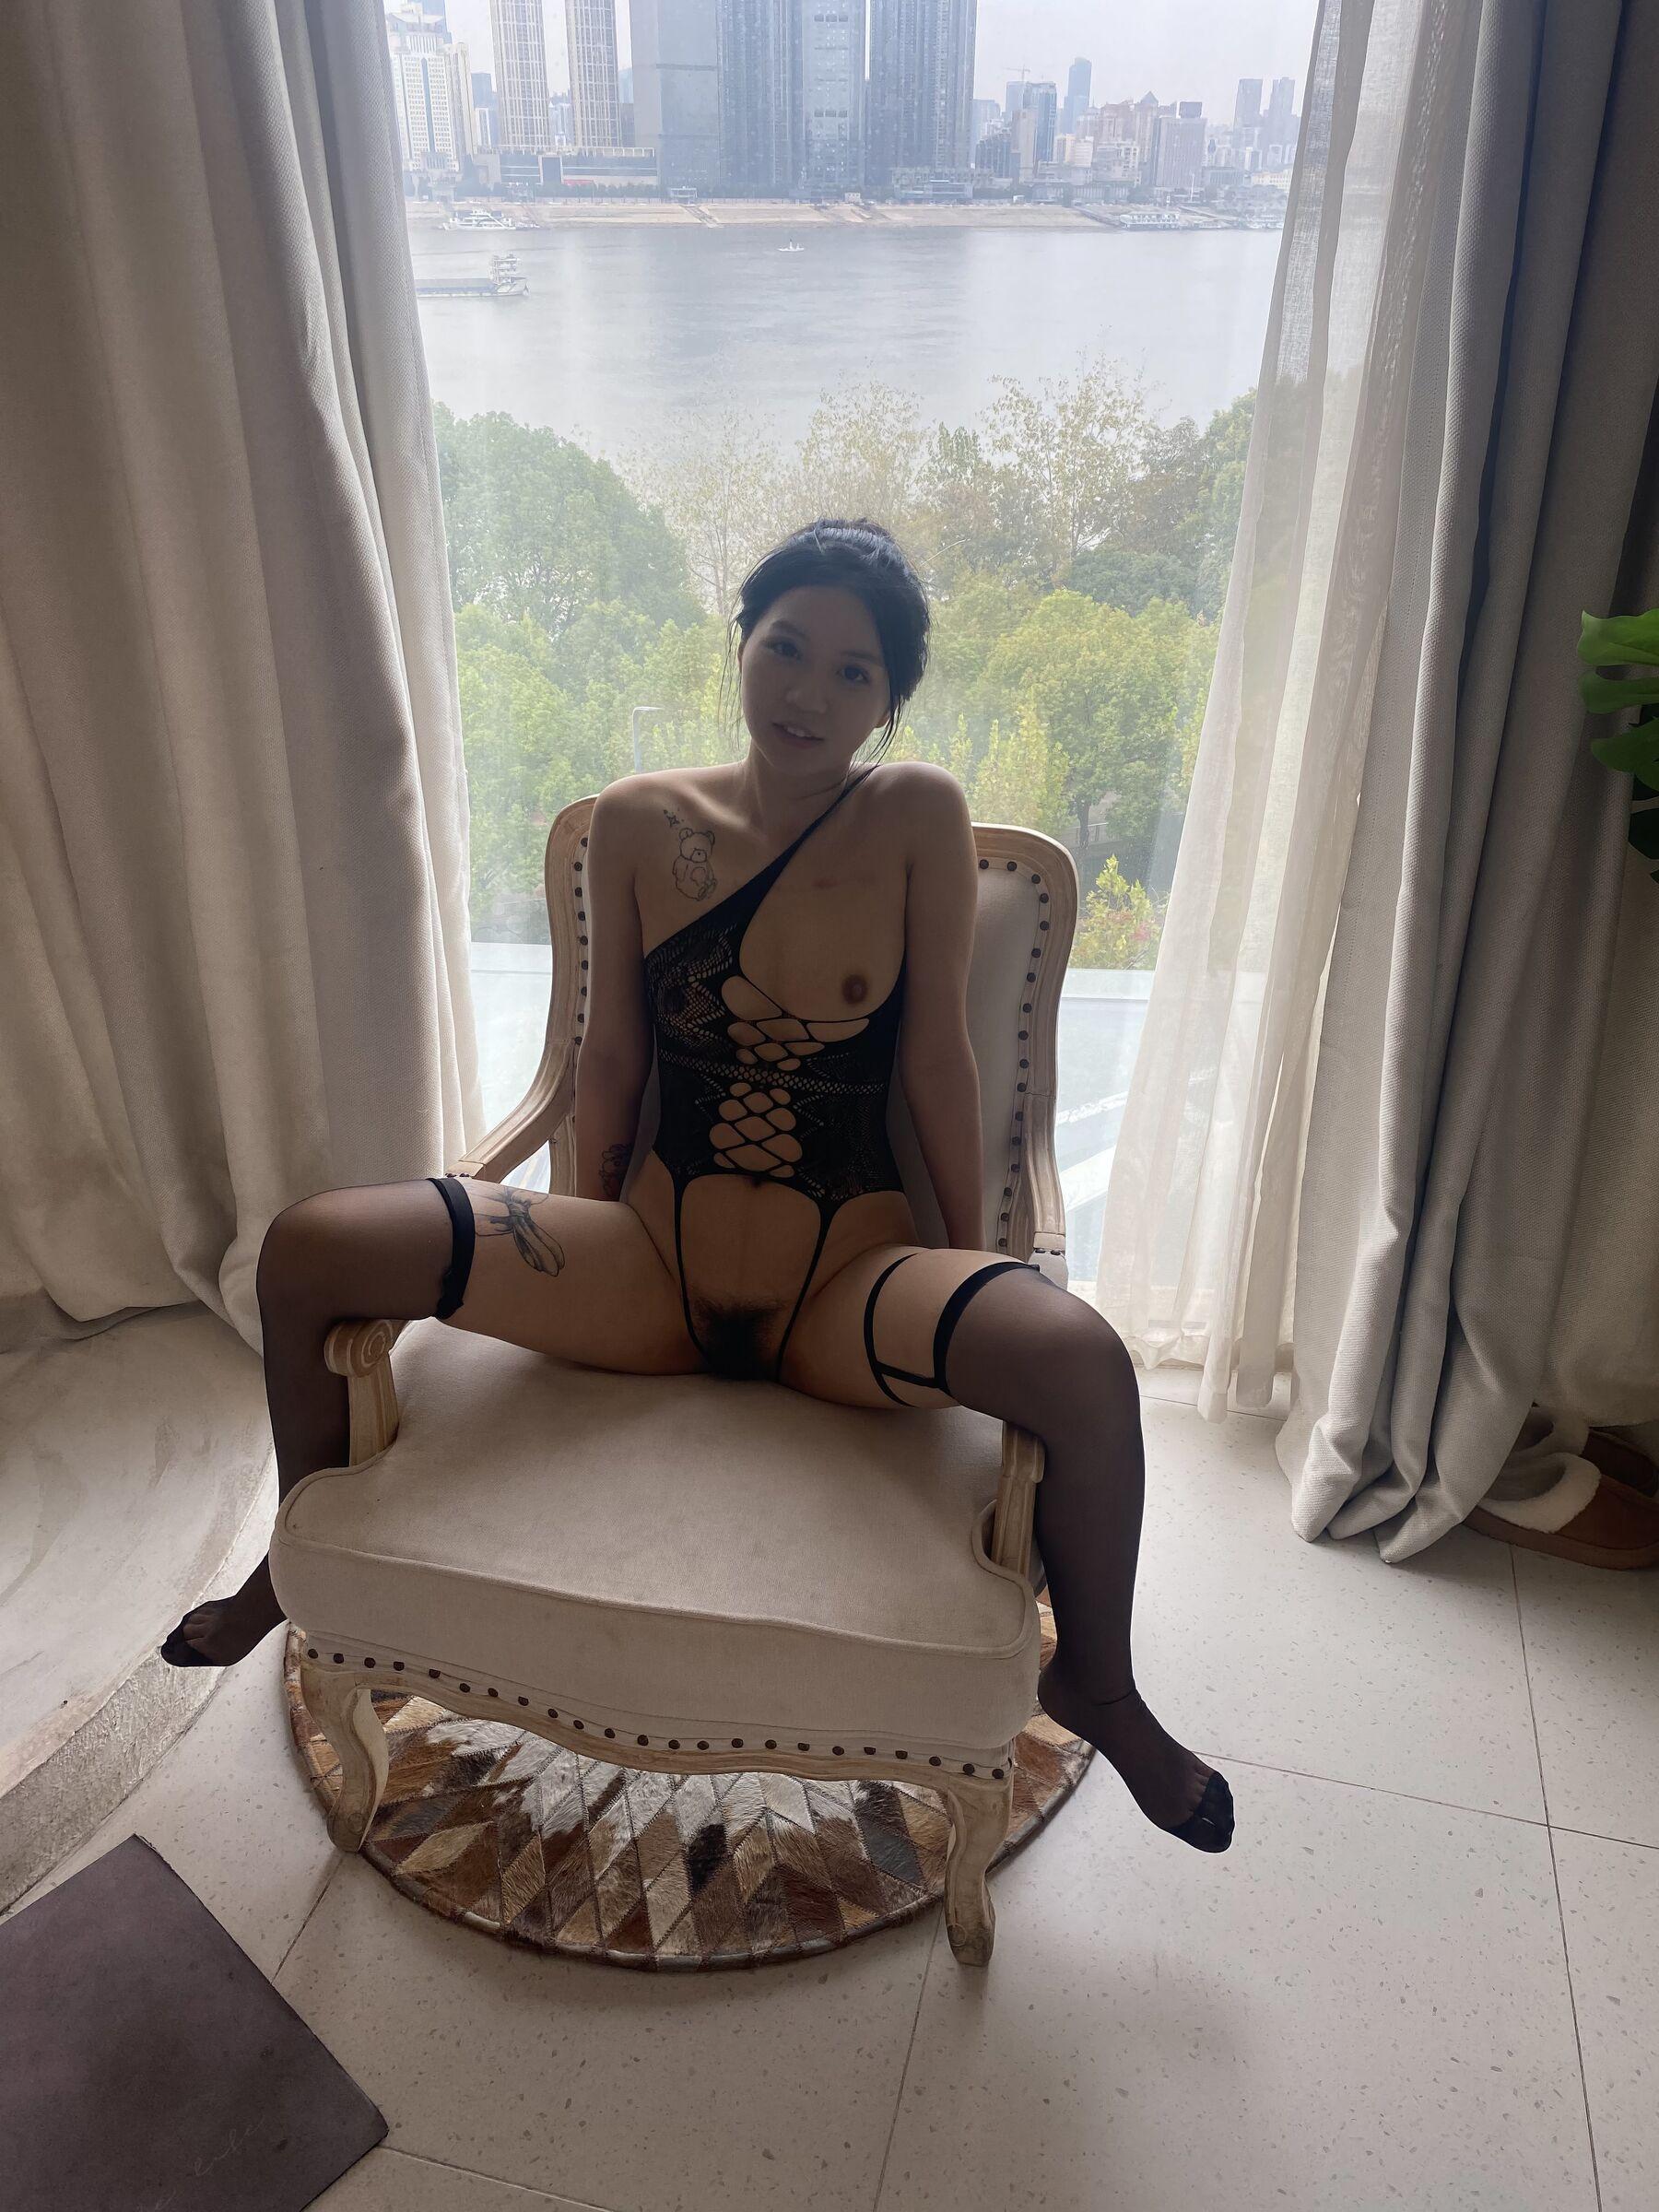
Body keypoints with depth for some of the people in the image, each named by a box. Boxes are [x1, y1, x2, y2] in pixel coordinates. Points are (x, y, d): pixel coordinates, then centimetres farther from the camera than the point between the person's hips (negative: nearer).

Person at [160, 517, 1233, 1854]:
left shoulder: (919, 817, -8)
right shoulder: (640, 823, -1)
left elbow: (937, 1056, -5)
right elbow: (611, 1058, 6)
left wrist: (974, 1281, -3)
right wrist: (581, 1264, 12)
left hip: (847, 1288, -2)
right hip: (651, 1265, 3)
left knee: (1082, 1362, -32)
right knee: (305, 1250, -11)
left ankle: (1096, 1686, 2)